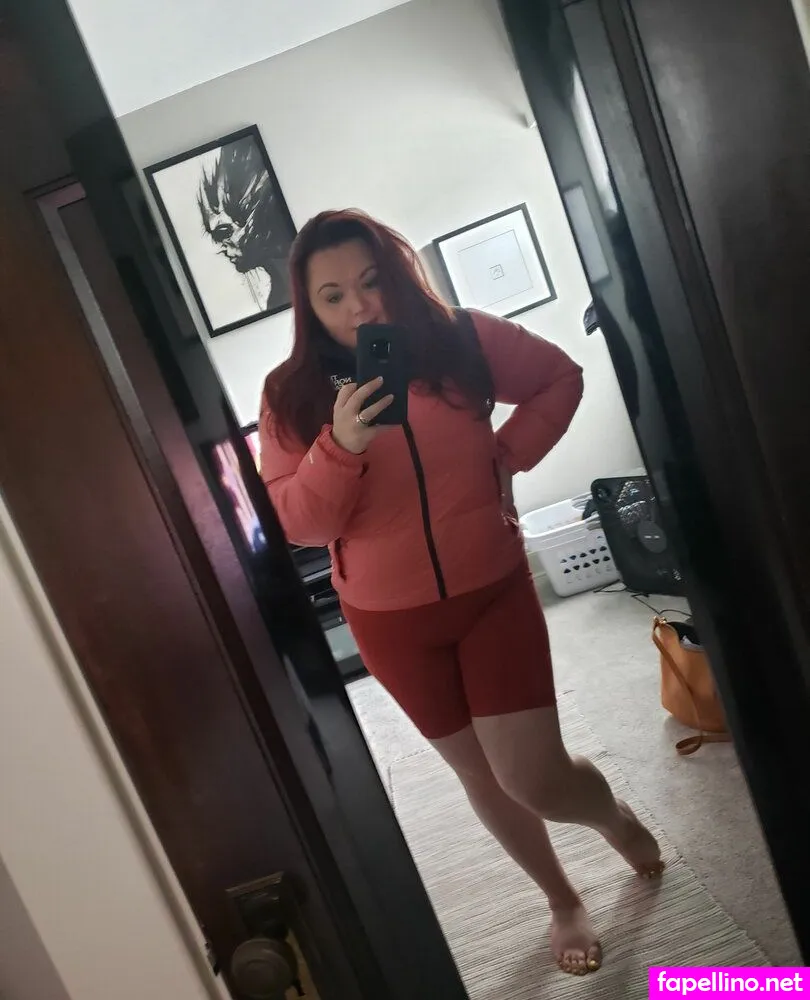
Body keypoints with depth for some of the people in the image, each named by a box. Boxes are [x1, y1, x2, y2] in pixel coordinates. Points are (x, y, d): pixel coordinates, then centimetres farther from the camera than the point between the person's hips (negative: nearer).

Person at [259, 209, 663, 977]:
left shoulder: (463, 340, -9)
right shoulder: (293, 393, -9)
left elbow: (561, 379, 7)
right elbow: (299, 525, -15)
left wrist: (507, 456, -6)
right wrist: (342, 444, -31)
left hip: (495, 591, -1)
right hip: (390, 620, 2)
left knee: (537, 780, -1)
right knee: (481, 776, 17)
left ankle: (613, 814, 39)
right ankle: (564, 902, 45)